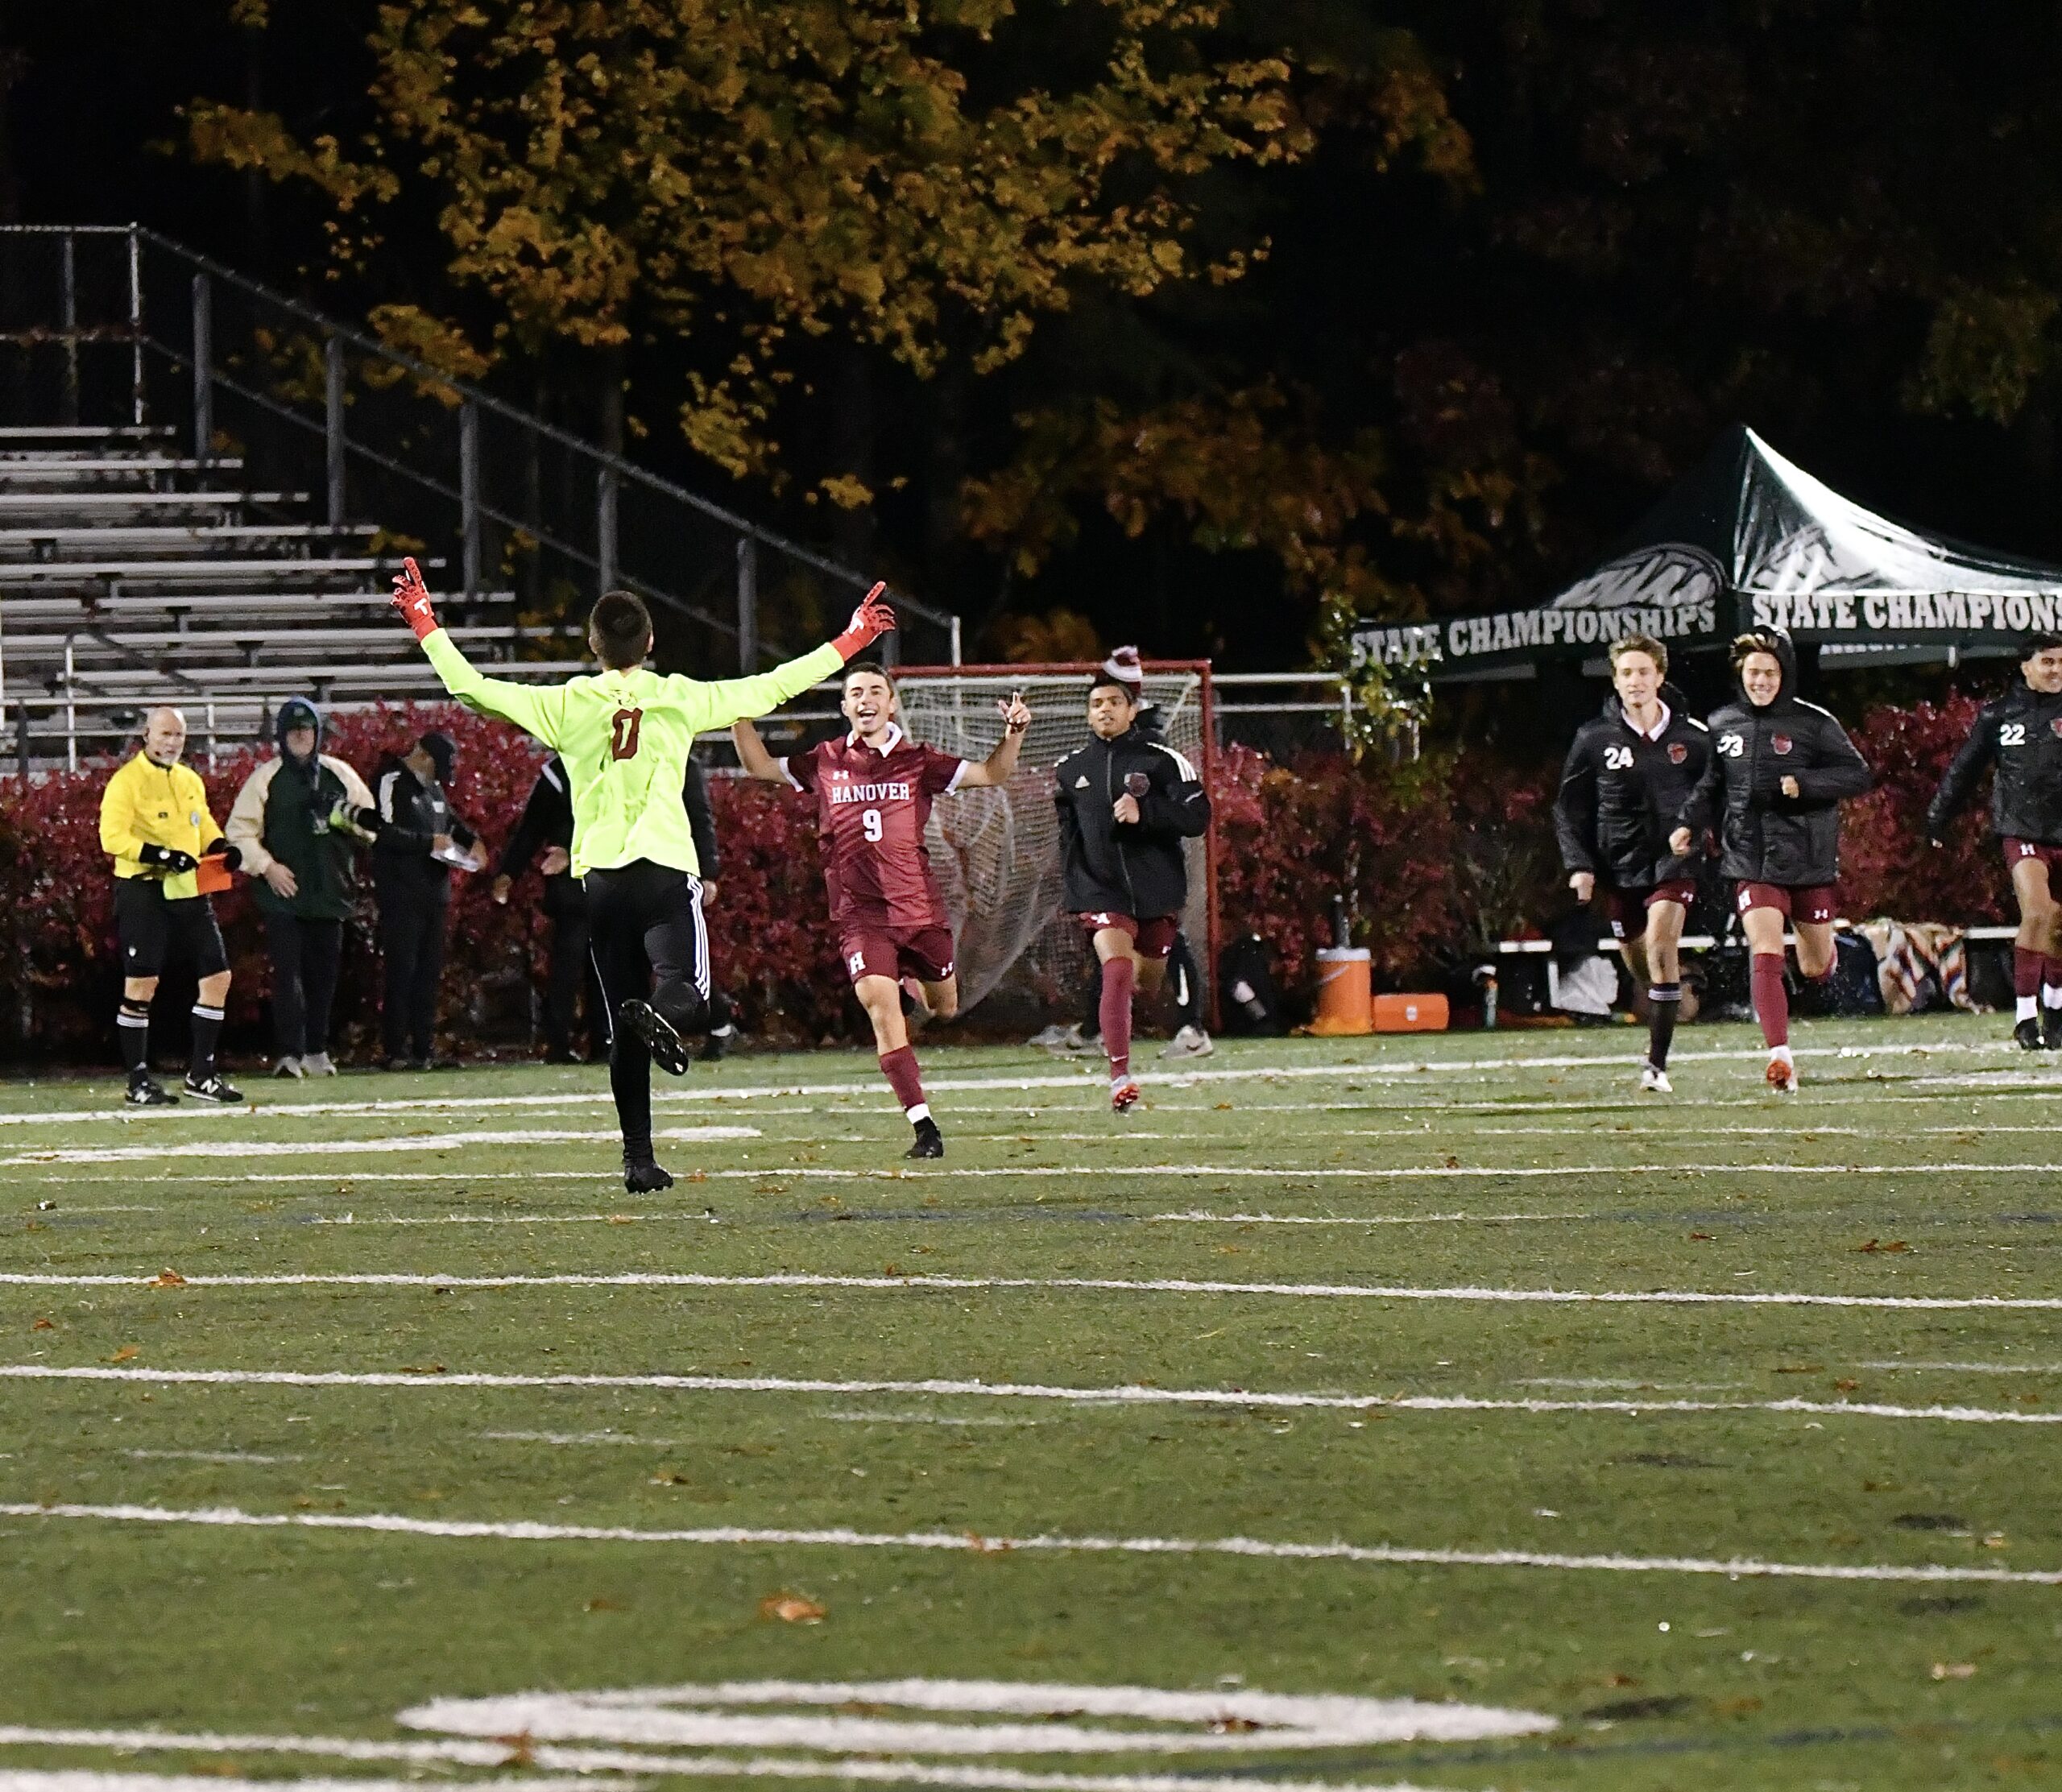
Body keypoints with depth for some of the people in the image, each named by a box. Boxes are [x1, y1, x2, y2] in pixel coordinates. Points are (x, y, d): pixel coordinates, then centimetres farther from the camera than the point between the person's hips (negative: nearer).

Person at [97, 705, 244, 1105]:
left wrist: (221, 847, 4)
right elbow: (112, 837, -16)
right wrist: (161, 855, -25)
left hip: (189, 891, 7)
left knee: (217, 976, 4)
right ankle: (138, 1082, 1)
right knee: (141, 984, -6)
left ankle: (201, 1073, 14)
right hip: (144, 892, -7)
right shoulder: (127, 781, -8)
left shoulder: (191, 781, 15)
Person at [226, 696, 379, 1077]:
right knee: (288, 972, -11)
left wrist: (357, 818, -6)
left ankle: (316, 1050, 18)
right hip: (283, 893, -3)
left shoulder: (339, 775, 11)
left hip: (329, 892, 3)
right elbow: (240, 831, 1)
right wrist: (266, 866, -10)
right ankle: (288, 1053, -14)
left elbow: (371, 822, 17)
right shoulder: (265, 779, 2)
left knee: (323, 974, 7)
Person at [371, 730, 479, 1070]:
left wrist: (470, 840, 14)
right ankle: (397, 1052, -7)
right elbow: (386, 832, -19)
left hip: (434, 894, 9)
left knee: (430, 972, 8)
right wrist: (429, 842, -15)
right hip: (401, 897, -9)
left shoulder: (433, 788, 19)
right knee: (402, 972, -8)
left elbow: (450, 821, 34)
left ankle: (424, 1048, 12)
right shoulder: (392, 782, -8)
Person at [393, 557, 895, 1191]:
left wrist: (426, 626, 13)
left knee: (624, 1032, 6)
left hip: (600, 875, 2)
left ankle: (638, 1156, 4)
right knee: (686, 990, -6)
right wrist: (851, 640, 19)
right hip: (666, 868, -2)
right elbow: (773, 687, 9)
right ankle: (661, 1012, -44)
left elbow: (473, 688, 1)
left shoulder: (566, 706, 2)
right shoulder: (681, 699, 3)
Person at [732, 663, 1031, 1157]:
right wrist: (740, 718, 3)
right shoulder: (826, 763, 4)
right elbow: (760, 766, 16)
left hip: (920, 908, 1)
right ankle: (923, 1127, -16)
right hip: (860, 914, -1)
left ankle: (915, 980, 52)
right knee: (882, 1008, -17)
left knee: (944, 1008, 14)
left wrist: (1013, 733, -13)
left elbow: (991, 773, 4)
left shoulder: (916, 761, 2)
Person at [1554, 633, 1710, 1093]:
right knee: (1639, 963, 8)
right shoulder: (1595, 739, 0)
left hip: (1673, 863, -3)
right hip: (1620, 866, 3)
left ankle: (1657, 1064, -22)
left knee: (1661, 944, -22)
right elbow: (1569, 808, 7)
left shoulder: (1693, 738, -1)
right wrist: (1579, 864, -2)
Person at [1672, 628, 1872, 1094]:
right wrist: (1687, 824, 3)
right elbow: (1712, 785, 19)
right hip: (1751, 861, 1)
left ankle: (1817, 948, 50)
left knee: (1815, 967, 11)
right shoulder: (1721, 725, 6)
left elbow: (1858, 775, -5)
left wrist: (1803, 785, -19)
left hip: (1808, 860, -1)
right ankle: (1780, 1056, -23)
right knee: (1765, 954, -18)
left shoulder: (1813, 724, -5)